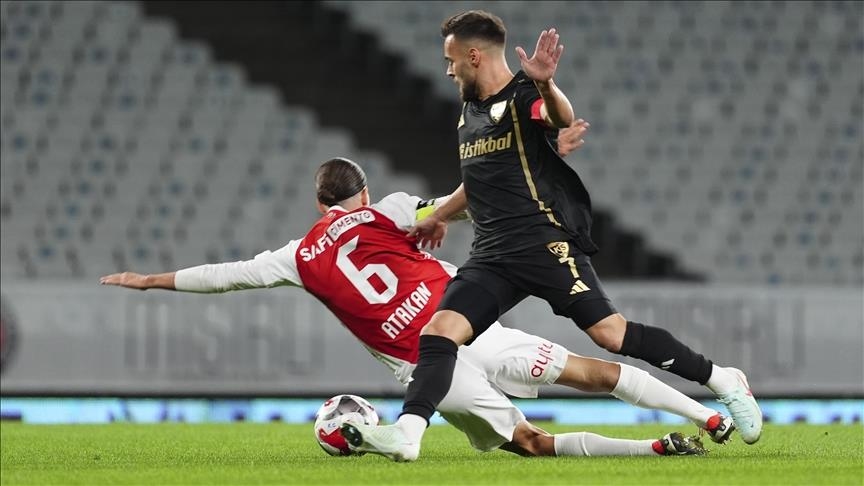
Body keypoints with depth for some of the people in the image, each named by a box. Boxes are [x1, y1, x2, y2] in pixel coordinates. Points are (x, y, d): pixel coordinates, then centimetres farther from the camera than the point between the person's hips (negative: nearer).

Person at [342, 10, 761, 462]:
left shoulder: (524, 97, -6)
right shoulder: (470, 110, 19)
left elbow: (563, 119, -31)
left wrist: (545, 86, -52)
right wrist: (438, 216, 47)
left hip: (546, 245, -7)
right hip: (491, 255, 7)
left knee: (610, 333, -12)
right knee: (439, 330, -13)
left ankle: (722, 380, 1)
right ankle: (406, 432, -24)